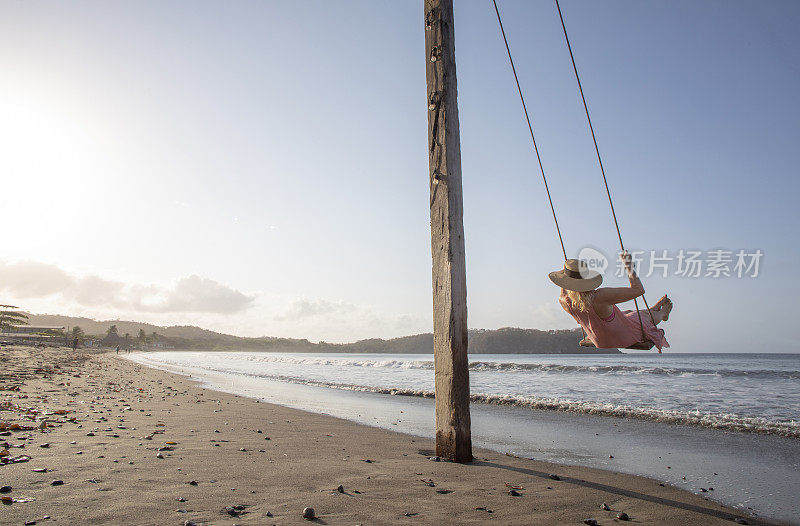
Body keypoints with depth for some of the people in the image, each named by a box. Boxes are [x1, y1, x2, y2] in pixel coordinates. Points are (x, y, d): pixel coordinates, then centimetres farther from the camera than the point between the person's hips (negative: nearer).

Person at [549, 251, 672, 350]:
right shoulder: (599, 297, -41)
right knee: (646, 316, 29)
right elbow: (638, 289, -34)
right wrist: (628, 265, -27)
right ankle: (662, 313, 63)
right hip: (626, 336, -5)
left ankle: (656, 307, 63)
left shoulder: (566, 303, -25)